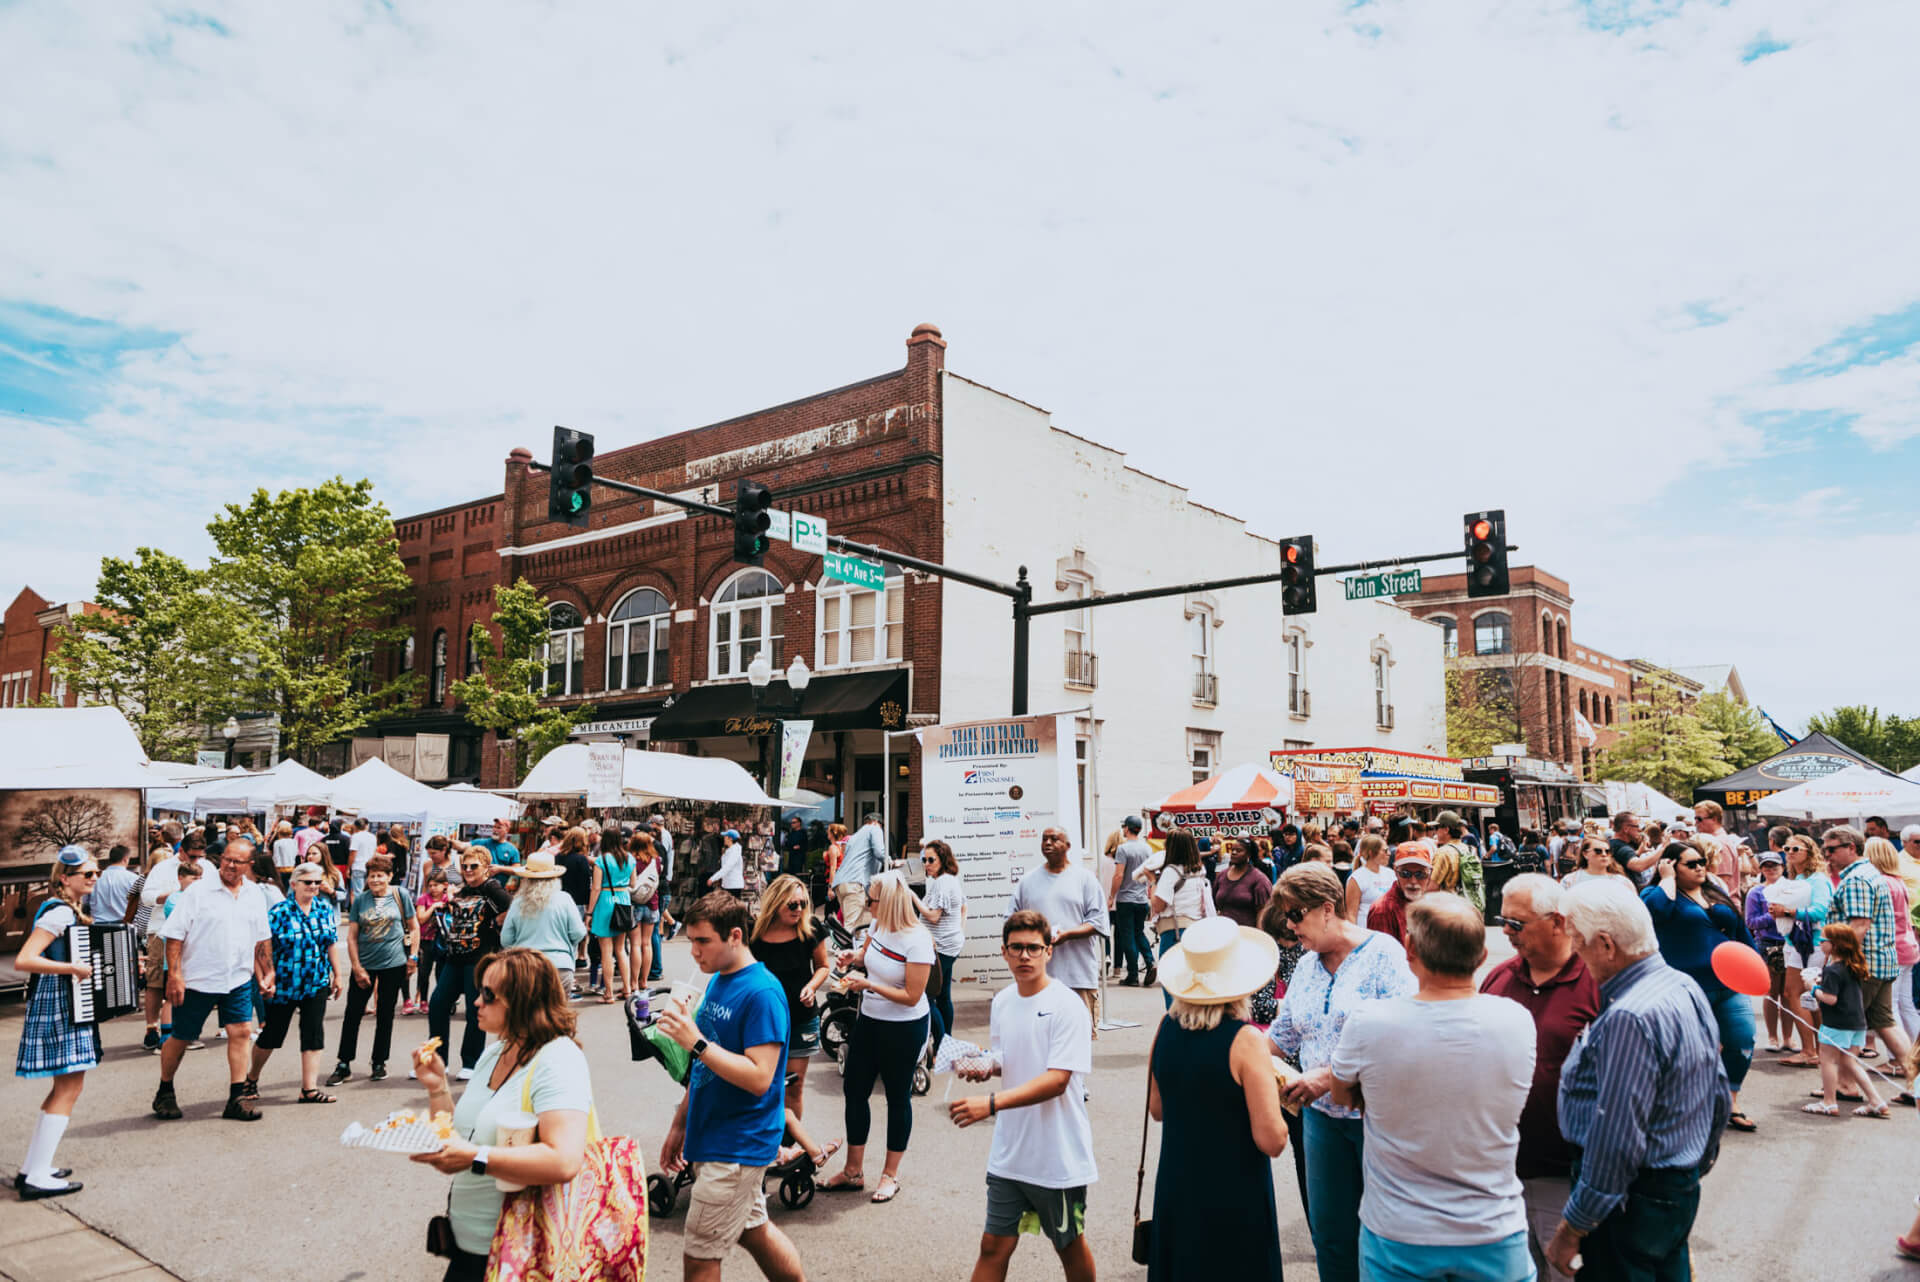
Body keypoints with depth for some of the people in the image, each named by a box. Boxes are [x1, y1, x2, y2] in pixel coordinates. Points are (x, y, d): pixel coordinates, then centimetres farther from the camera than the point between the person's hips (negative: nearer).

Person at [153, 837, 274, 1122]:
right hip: (197, 979, -3)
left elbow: (262, 940, 15)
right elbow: (174, 935, -10)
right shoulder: (198, 891, -9)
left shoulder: (255, 895, 6)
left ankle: (237, 1097, 2)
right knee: (180, 1038, 8)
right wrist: (174, 975, -15)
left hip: (238, 979, 3)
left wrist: (267, 973, 14)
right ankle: (165, 1093, 29)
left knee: (241, 1032, -4)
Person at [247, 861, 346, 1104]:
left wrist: (338, 975, 10)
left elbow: (332, 944, 10)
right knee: (273, 1033, 10)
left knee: (314, 1034, -1)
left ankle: (309, 1088, 3)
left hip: (316, 984, 3)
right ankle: (252, 1077, 35)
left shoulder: (325, 909, 4)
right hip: (284, 984, -3)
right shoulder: (279, 912, -9)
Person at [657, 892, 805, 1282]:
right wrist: (680, 1123, 16)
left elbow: (759, 1078, -25)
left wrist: (696, 1042, -29)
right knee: (755, 1231, 19)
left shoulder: (762, 993, -21)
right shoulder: (718, 981, 7)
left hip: (736, 1148, -8)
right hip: (712, 1138, 8)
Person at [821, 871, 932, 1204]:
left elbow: (912, 996, -22)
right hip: (869, 1021, 7)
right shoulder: (878, 926, -2)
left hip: (904, 1029, -7)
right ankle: (853, 1171, 26)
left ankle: (890, 1175, 25)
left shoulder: (917, 940, -23)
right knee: (855, 1091, 12)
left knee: (898, 1098, 9)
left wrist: (868, 985, -25)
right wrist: (853, 957, -1)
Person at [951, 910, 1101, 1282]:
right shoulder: (1002, 1001, 3)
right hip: (1009, 1151, 5)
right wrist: (986, 1065, -6)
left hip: (1058, 1155, -5)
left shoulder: (1068, 1007, -17)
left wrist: (991, 1103, -32)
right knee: (994, 1245, 7)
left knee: (1070, 1245, 15)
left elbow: (1056, 1080, -24)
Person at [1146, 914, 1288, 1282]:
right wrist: (1271, 1092, -2)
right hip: (1234, 1204, -5)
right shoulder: (1245, 1041, -21)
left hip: (1174, 1194, 5)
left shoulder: (1166, 1027, -6)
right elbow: (1271, 1140, -19)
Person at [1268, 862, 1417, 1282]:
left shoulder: (1383, 953, -11)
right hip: (1323, 1116, 6)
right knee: (1330, 1231, 11)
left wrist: (1331, 1075, -25)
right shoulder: (1306, 966, 10)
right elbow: (1283, 1035, 16)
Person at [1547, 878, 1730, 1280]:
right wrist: (1696, 1164, 26)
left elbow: (1615, 1144, -27)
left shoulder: (1629, 1019, -28)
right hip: (1683, 1189, 9)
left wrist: (1572, 1229, -19)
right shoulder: (1686, 987, 3)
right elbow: (1720, 1098, 13)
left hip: (1635, 1202, -9)